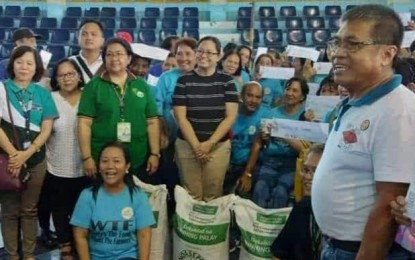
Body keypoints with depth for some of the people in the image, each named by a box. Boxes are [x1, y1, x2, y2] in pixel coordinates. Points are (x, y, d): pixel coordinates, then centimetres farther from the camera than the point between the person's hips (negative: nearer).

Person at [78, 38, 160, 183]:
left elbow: (152, 122, 6)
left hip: (138, 161, 2)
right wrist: (87, 157, -9)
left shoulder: (142, 86, 6)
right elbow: (84, 123, -4)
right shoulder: (94, 86, -1)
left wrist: (155, 154, 0)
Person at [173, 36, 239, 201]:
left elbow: (231, 116, -2)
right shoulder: (184, 81, 1)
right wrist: (196, 145, -11)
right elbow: (181, 117, -3)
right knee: (191, 195, 0)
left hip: (219, 146, 1)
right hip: (187, 145, 0)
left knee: (213, 194, 4)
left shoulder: (227, 81, 3)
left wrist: (210, 143, -11)